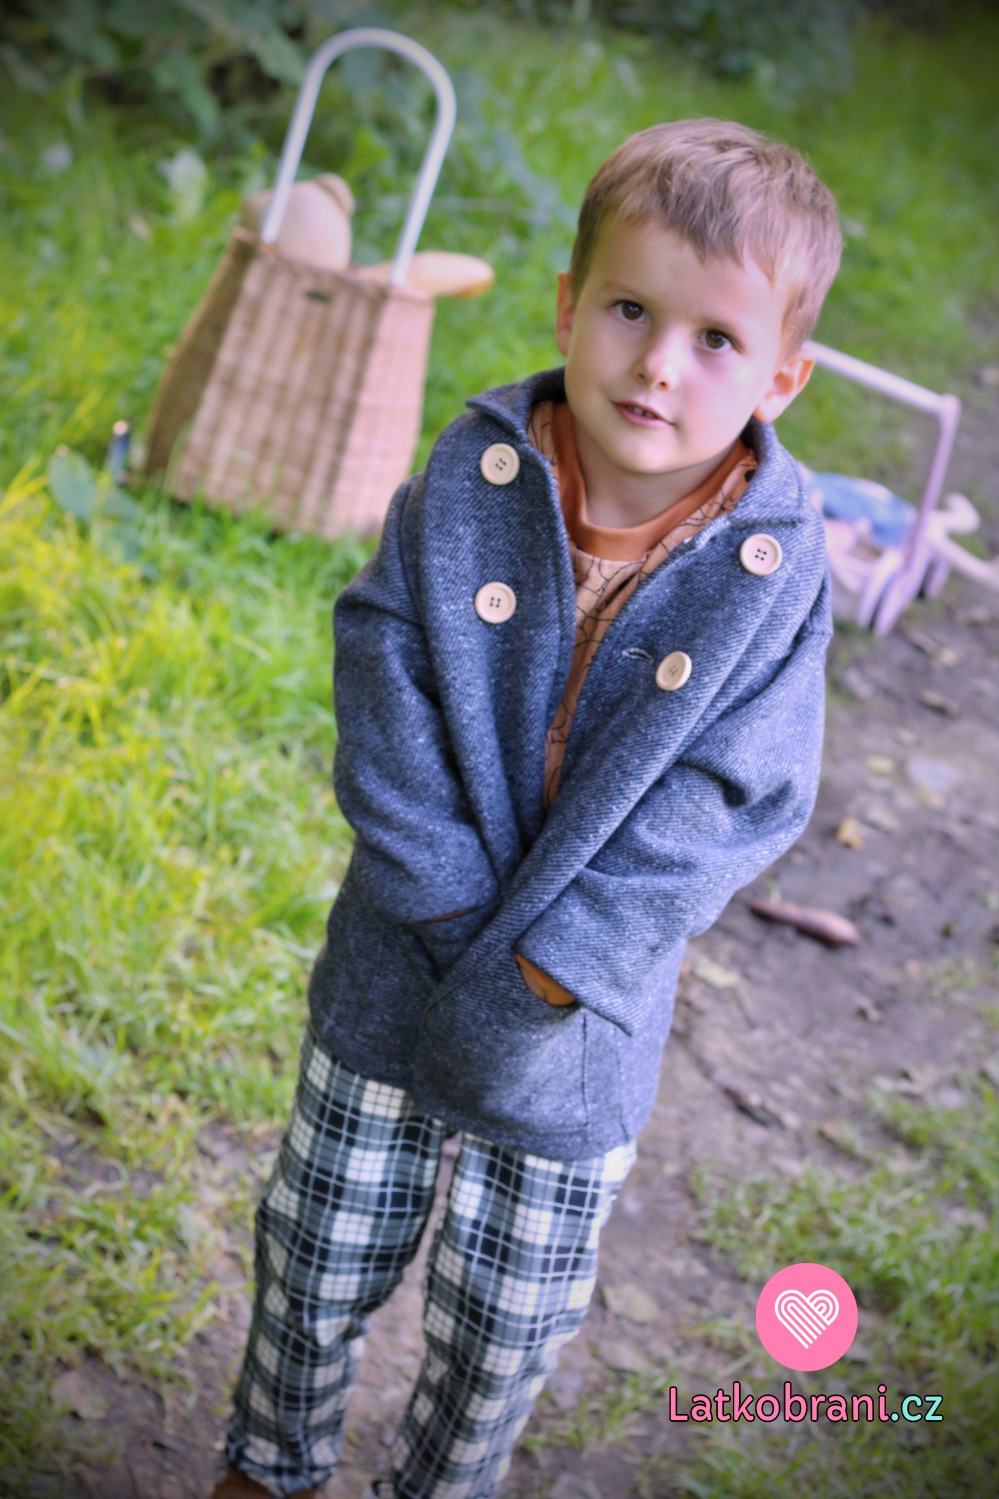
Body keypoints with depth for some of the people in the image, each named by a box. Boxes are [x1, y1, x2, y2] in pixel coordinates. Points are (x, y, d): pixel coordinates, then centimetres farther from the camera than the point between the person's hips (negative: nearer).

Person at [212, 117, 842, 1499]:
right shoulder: (468, 481, -11)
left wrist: (552, 958, -20)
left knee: (507, 1319, 16)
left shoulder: (777, 571, -15)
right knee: (324, 1251, 19)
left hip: (582, 1025, -1)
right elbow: (383, 673, -13)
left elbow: (730, 799, -17)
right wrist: (460, 904, -19)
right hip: (400, 959, 1)